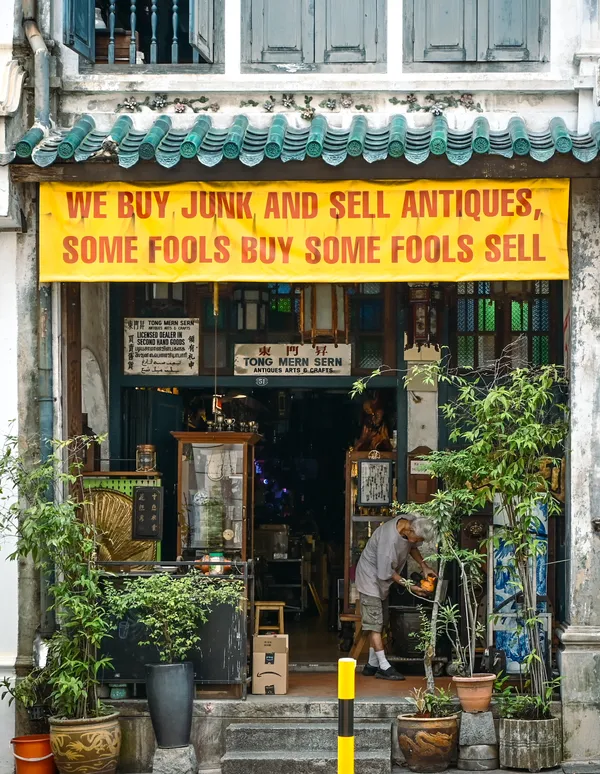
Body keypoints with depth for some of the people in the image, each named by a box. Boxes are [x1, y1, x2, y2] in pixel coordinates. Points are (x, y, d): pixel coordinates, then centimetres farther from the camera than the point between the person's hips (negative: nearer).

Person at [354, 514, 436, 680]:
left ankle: (372, 665, 16)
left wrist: (424, 566, -3)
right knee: (374, 622, -8)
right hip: (371, 577, -9)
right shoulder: (389, 539, -36)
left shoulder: (410, 521, -11)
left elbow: (412, 547, 10)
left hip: (382, 580, 9)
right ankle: (384, 667, -10)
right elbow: (386, 572, -25)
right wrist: (409, 586, -19)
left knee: (379, 623, 11)